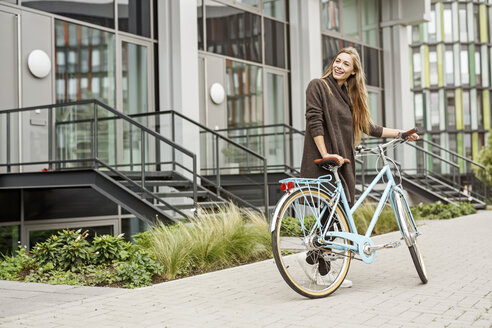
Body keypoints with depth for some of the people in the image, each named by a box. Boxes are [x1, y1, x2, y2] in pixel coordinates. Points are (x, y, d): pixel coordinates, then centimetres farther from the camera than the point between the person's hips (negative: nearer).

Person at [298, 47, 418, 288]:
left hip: (343, 162, 7)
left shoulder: (350, 95, 20)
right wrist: (325, 154, -19)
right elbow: (314, 122, -11)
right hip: (323, 163, -7)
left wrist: (401, 133, 18)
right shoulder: (318, 86, -1)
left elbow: (368, 127, 21)